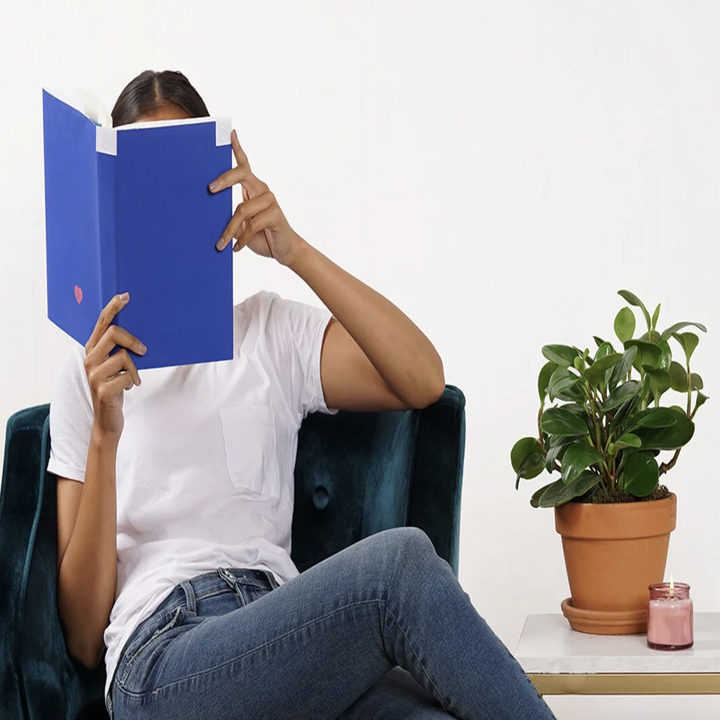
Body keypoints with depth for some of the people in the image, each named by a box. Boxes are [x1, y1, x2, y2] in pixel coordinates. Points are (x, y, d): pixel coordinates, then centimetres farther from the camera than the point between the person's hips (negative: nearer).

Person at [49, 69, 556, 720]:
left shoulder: (273, 331, 23)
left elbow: (423, 381, 0)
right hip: (162, 663, -2)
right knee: (401, 561, -30)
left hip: (279, 637, 2)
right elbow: (84, 638, 8)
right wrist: (105, 435, -5)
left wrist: (293, 250, -9)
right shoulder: (91, 373, 17)